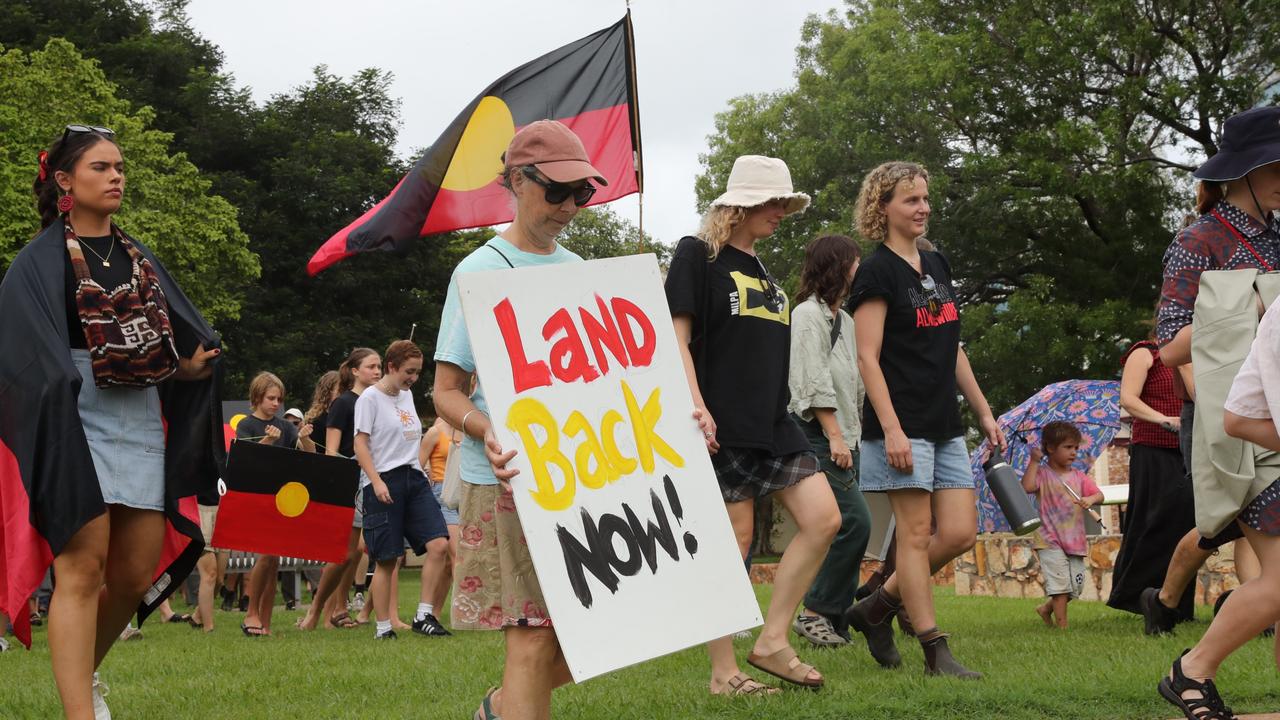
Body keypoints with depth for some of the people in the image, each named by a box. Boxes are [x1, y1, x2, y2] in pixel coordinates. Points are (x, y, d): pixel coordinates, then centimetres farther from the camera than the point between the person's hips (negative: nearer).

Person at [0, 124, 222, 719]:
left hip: (142, 425, 6)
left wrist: (191, 363, -6)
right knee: (83, 569, -13)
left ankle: (83, 669, 30)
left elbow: (188, 338, 15)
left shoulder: (141, 260, 17)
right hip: (76, 424, -6)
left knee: (136, 572, 6)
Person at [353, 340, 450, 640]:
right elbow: (360, 444, -10)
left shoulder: (406, 395, 17)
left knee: (439, 544, -9)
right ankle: (383, 627, 6)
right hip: (384, 483, -7)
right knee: (387, 559, -3)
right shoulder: (370, 398, -5)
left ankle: (423, 615, -2)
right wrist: (377, 481, -19)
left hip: (414, 478, 7)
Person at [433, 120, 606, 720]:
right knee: (535, 636, -10)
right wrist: (487, 432, -27)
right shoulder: (481, 271, -4)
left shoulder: (579, 272, 14)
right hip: (509, 478, -6)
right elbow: (446, 392, -6)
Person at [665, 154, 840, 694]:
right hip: (723, 426, -8)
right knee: (734, 539, -6)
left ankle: (771, 641, 2)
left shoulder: (764, 274, 20)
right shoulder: (697, 255, -3)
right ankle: (724, 674, 3)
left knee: (823, 519, -4)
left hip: (772, 421, 8)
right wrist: (696, 406, -21)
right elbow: (677, 336, -10)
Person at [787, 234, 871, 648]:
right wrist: (834, 436, -19)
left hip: (843, 436, 9)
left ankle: (835, 622, 8)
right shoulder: (808, 314, -8)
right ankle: (814, 613, -11)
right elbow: (814, 382, -15)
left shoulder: (844, 320, 21)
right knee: (854, 522, -16)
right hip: (818, 434, -9)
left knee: (845, 528, 5)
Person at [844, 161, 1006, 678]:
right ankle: (936, 653, -1)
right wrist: (891, 429, -20)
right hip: (903, 425, -8)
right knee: (917, 535, -4)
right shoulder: (877, 272, -7)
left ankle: (876, 607, 17)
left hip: (945, 426, 8)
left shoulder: (936, 266, 16)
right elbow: (868, 358, -13)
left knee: (961, 533, 3)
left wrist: (984, 413, 19)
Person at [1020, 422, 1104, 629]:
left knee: (1076, 586, 7)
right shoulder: (1043, 474, -3)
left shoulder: (1078, 477, 12)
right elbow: (1026, 486, -22)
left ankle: (1047, 609, 29)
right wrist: (1034, 461, -18)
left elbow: (1099, 494, 4)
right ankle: (1062, 625, -7)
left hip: (1075, 540, 5)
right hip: (1050, 541, -5)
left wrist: (1090, 499, -18)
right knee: (1060, 583, -11)